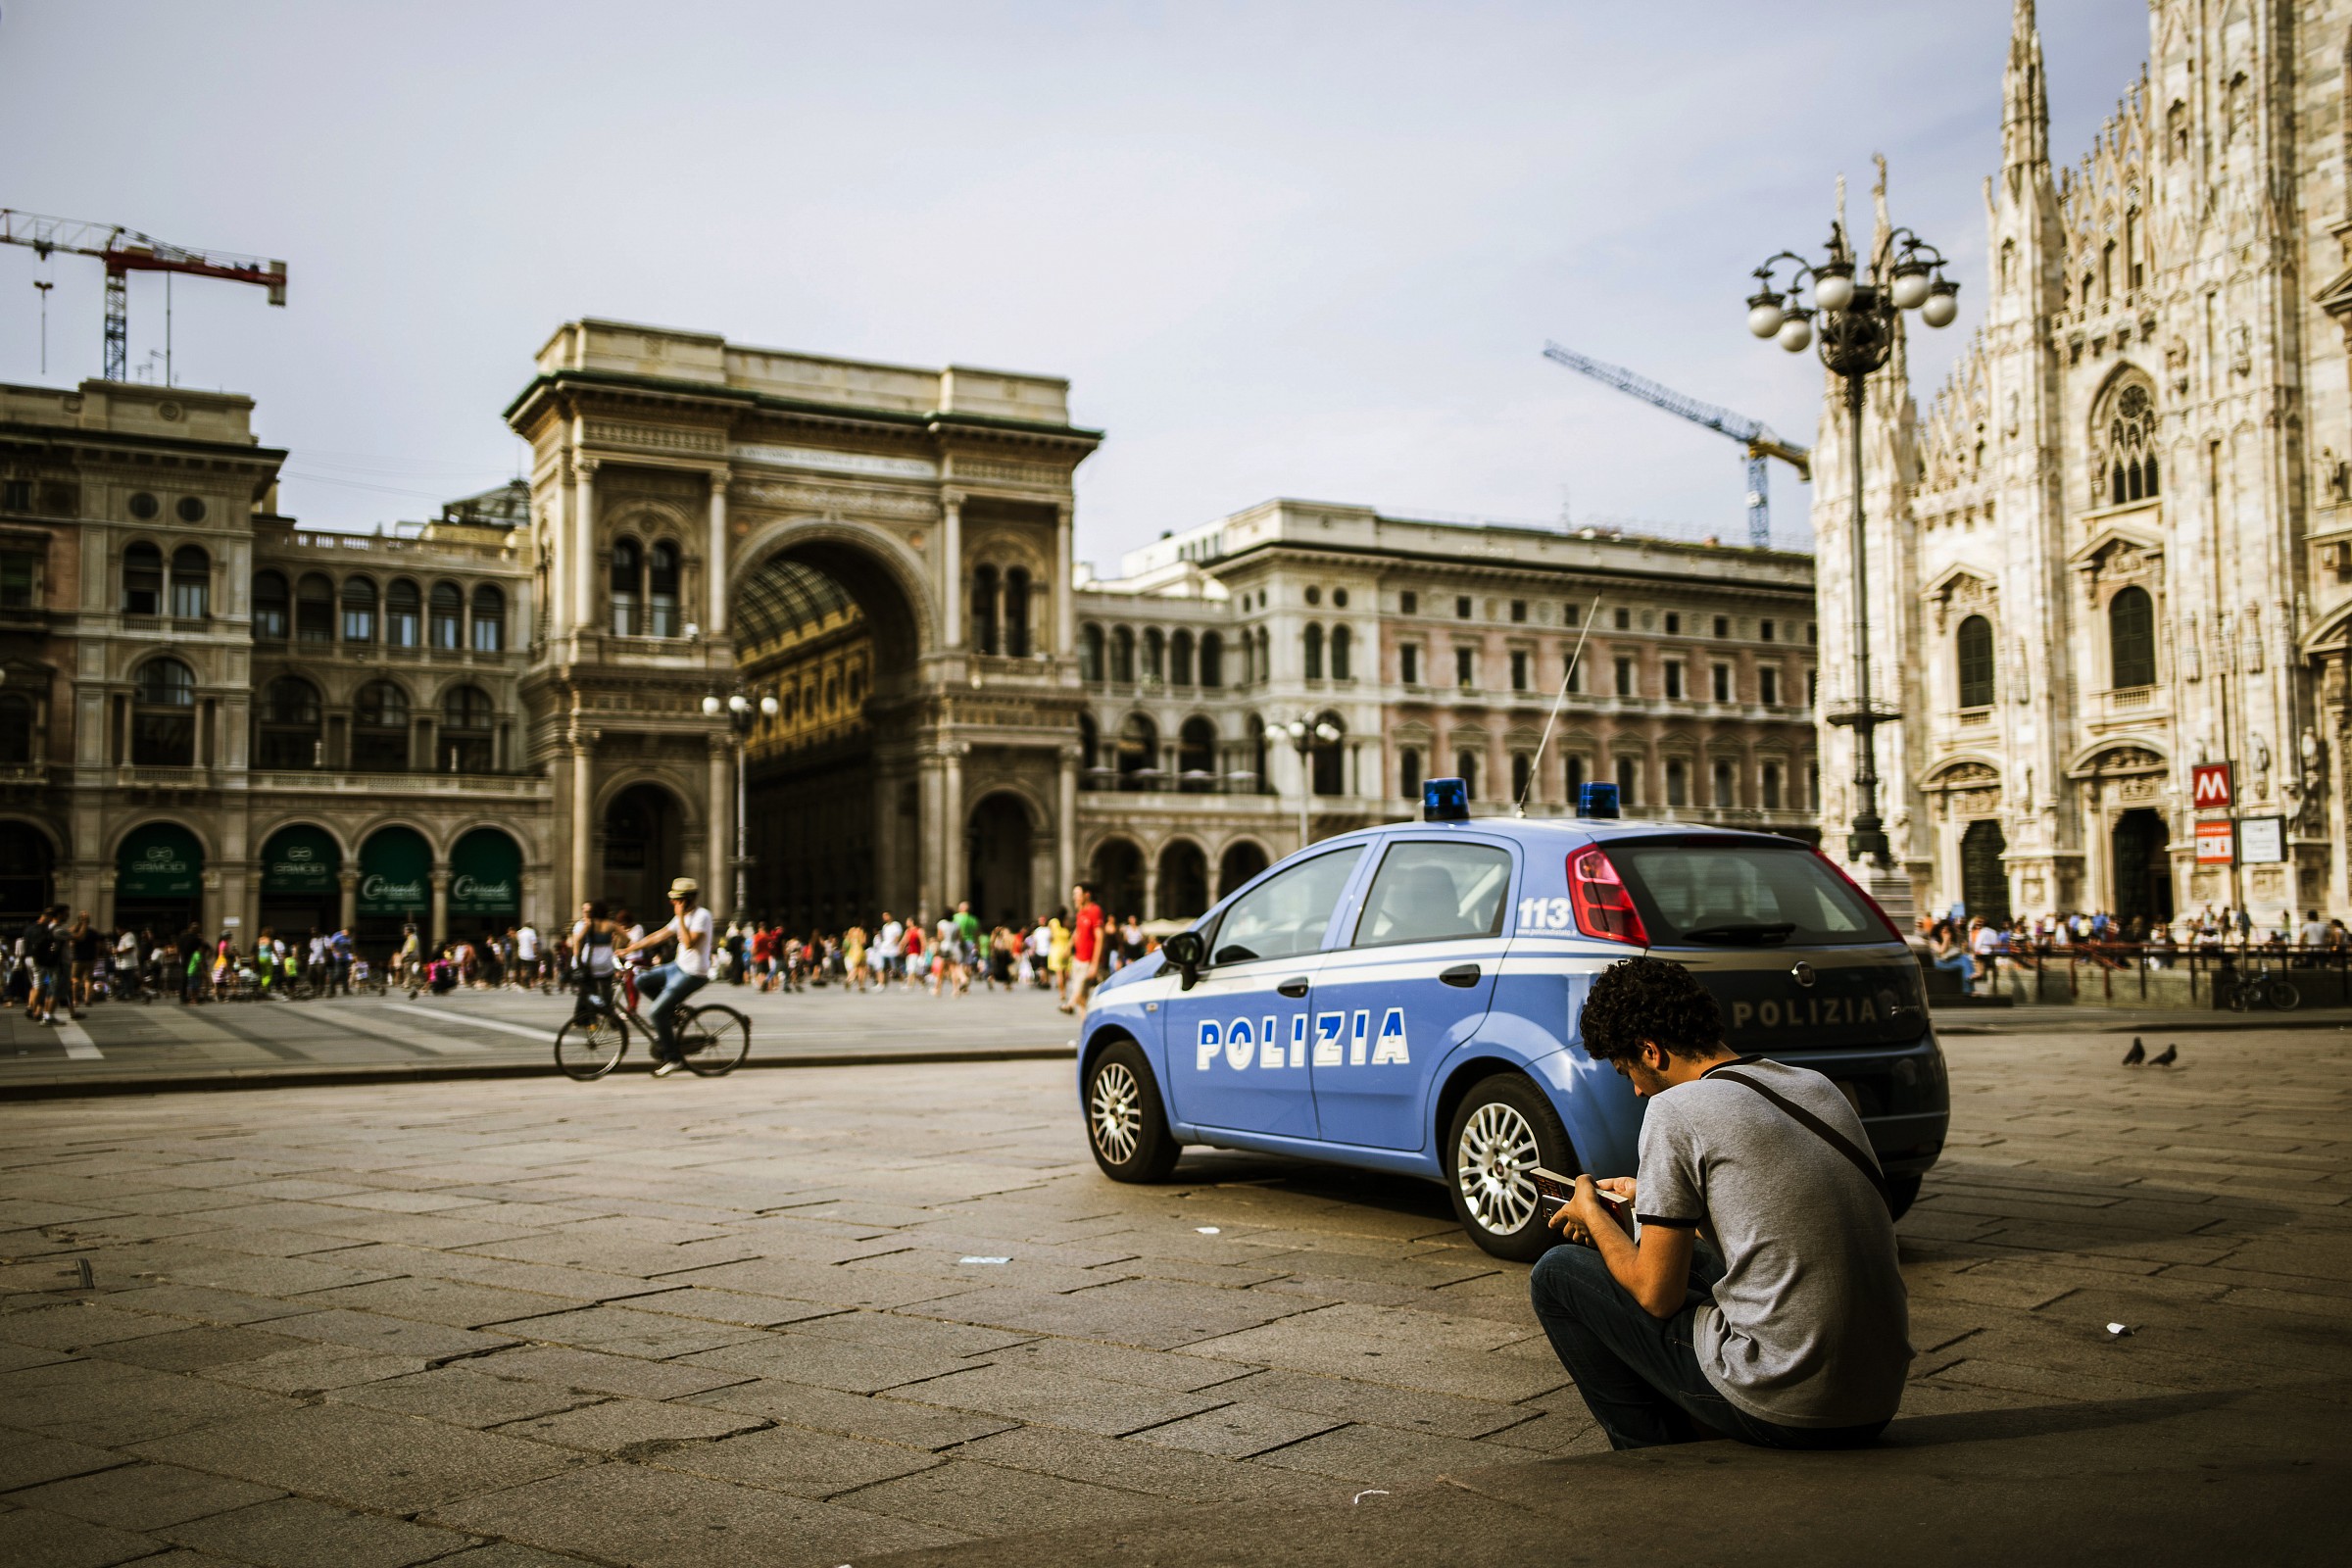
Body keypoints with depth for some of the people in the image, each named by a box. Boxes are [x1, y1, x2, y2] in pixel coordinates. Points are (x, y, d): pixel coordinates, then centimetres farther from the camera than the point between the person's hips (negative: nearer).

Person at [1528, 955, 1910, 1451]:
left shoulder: (1676, 1110, -11)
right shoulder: (1816, 1086, 11)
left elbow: (1657, 1296, -8)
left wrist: (1593, 1215, 10)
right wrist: (1649, 1195, 31)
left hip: (1781, 1407, -8)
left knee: (1556, 1274, 7)